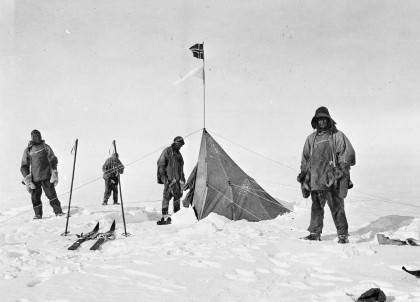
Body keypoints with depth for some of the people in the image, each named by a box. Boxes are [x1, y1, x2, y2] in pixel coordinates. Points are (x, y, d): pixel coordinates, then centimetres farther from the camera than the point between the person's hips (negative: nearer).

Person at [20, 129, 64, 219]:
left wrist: (54, 173, -5)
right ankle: (38, 214, 10)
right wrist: (27, 178, 2)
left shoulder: (45, 147, 6)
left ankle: (58, 211, 1)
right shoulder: (28, 150, 11)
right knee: (35, 196, -1)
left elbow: (53, 160, 5)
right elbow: (24, 166, 13)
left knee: (51, 194, -6)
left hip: (46, 176, -2)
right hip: (34, 178, 2)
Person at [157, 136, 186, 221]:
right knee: (167, 196, -11)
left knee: (178, 196, 6)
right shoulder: (167, 151, -2)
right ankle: (164, 215, -11)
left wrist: (182, 178, 20)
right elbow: (160, 163, -7)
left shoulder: (178, 153, 21)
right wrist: (163, 176, -14)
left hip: (178, 179, 8)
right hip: (169, 179, -8)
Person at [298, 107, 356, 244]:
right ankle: (315, 233, 17)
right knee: (316, 207, 8)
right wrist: (303, 173, 17)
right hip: (315, 179, 4)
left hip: (332, 179, -4)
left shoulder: (337, 136, 5)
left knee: (336, 207, -5)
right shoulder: (311, 139, 17)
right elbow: (305, 158, 24)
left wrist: (342, 169, -8)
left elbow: (348, 154, 1)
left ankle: (343, 235, 1)